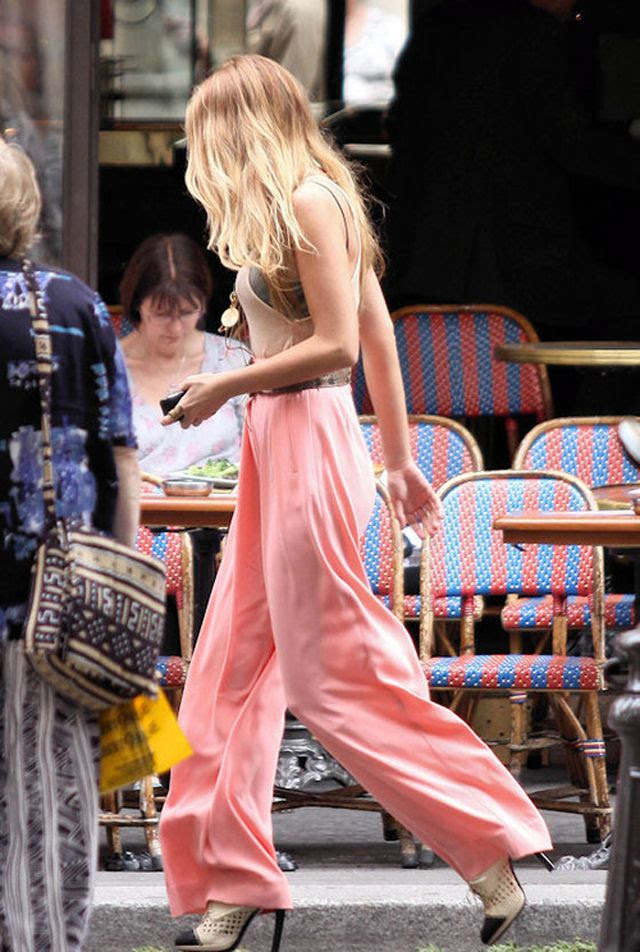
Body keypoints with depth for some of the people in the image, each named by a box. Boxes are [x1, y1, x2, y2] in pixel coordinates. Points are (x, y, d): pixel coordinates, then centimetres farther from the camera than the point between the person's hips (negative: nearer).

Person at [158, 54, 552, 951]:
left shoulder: (308, 203, -12)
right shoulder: (309, 205, 16)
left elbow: (337, 343, -19)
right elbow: (379, 337, 19)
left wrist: (226, 387, -11)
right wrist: (400, 460, 21)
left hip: (307, 440, -10)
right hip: (277, 448, 10)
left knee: (333, 675, -7)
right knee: (232, 669, 8)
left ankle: (491, 849, -2)